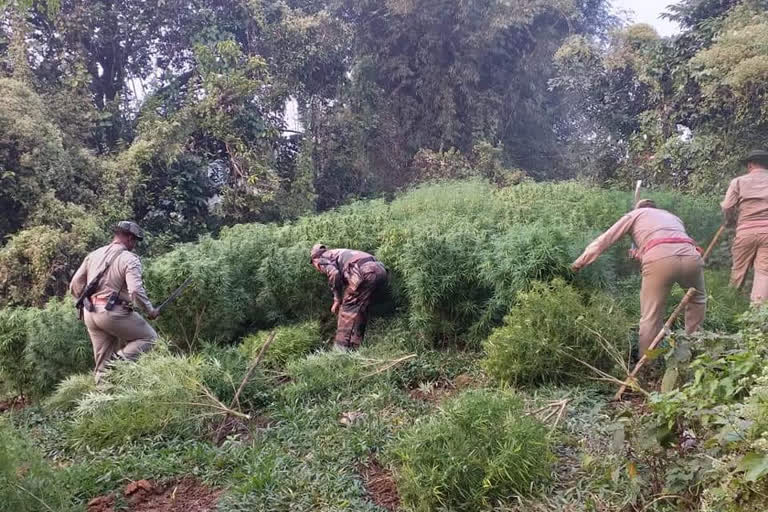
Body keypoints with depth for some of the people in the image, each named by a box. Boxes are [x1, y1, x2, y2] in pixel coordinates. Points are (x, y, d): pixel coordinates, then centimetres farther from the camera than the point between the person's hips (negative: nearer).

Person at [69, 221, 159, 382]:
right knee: (149, 337, 9)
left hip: (90, 315, 7)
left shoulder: (93, 255, 13)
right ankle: (120, 360, -11)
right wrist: (150, 310, -6)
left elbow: (75, 286, 14)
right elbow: (136, 291, -20)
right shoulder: (129, 259, -9)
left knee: (103, 364, 13)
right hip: (114, 313, -7)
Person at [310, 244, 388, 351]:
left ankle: (341, 347, 3)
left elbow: (334, 274, -9)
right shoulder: (339, 254, 38)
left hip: (365, 272, -8)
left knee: (348, 307, 3)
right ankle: (355, 347, 21)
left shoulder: (323, 258, 13)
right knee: (361, 310, 18)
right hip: (380, 270, 9)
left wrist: (337, 300, 1)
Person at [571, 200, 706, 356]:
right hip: (691, 256, 4)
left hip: (659, 258, -4)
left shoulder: (635, 214, 29)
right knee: (698, 298, 32)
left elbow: (604, 239, 25)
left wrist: (581, 261, 29)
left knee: (651, 317, 3)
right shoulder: (672, 217, 41)